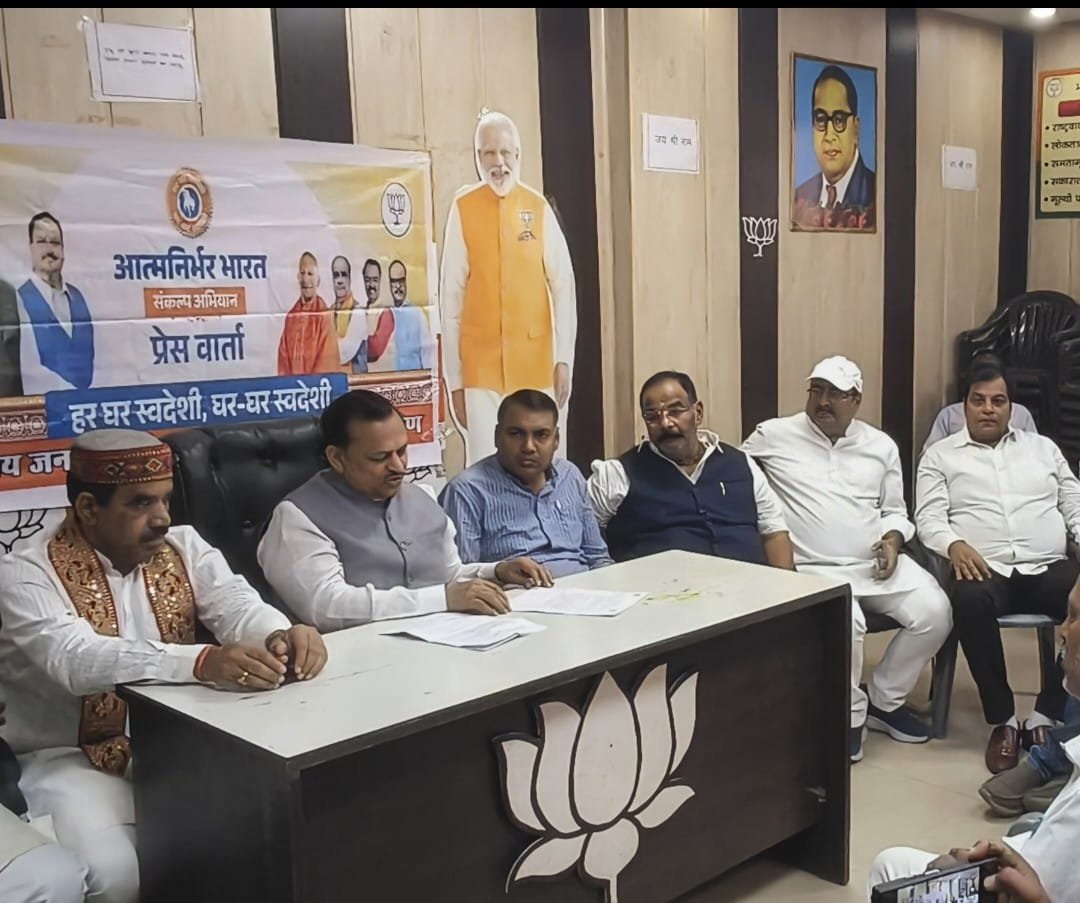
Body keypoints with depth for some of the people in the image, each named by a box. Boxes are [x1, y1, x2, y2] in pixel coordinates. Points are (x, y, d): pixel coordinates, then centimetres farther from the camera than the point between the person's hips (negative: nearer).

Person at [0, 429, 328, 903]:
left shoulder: (182, 546, 3)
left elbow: (238, 606, -11)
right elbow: (76, 660, -31)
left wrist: (282, 635, -37)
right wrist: (202, 662, -47)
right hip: (73, 758, -4)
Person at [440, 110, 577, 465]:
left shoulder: (539, 208, 1)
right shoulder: (462, 209, -2)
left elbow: (563, 285, 2)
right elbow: (451, 298, 0)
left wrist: (564, 358, -3)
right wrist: (454, 377, 0)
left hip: (535, 361, 1)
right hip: (480, 364, -1)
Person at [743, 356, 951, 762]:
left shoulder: (881, 445, 14)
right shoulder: (772, 435, 3)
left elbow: (895, 510, 19)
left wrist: (892, 538, -3)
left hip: (878, 563, 5)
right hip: (814, 569, -4)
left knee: (934, 612, -17)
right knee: (845, 623, -34)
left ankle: (883, 700, 6)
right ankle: (849, 713, -5)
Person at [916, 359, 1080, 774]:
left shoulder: (1042, 447, 23)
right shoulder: (940, 455, 14)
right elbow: (928, 517, 3)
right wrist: (954, 545, -19)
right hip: (985, 569, -3)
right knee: (969, 600, -39)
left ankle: (1046, 716, -18)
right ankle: (1002, 719, -20)